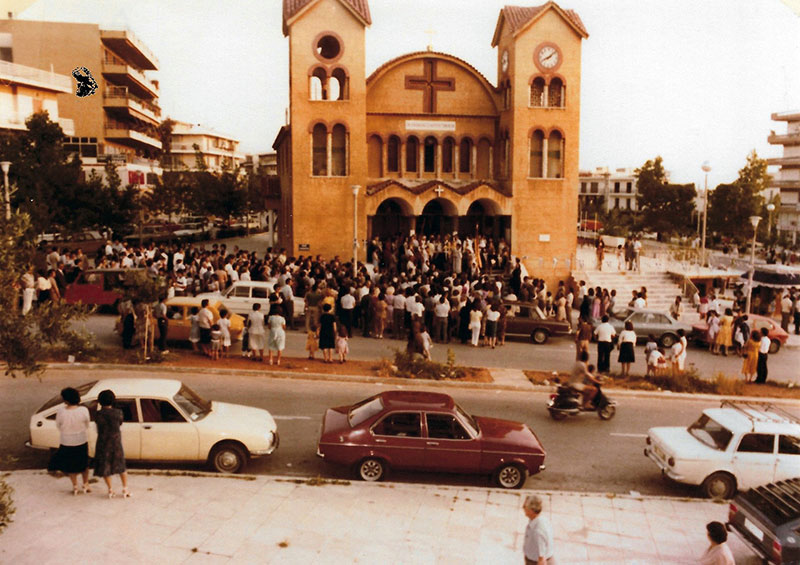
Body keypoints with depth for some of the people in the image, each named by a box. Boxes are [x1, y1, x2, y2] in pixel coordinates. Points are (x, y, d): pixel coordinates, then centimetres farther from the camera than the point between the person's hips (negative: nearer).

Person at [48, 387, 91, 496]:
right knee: (84, 463, 24)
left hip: (67, 443, -1)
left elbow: (58, 425, -8)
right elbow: (87, 425, -6)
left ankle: (75, 487, 32)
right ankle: (86, 485, 34)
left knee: (71, 465, 22)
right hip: (82, 441, 1)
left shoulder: (61, 411, -26)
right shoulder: (83, 410, -23)